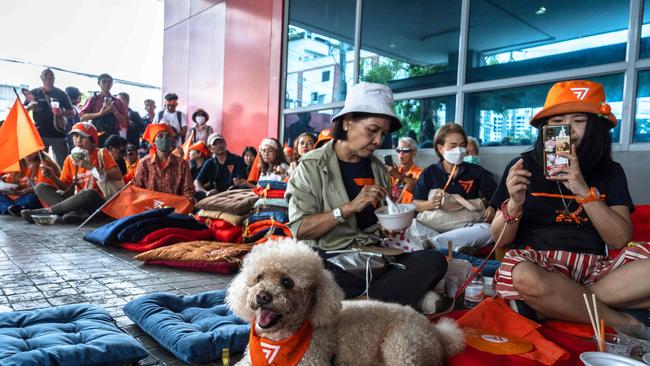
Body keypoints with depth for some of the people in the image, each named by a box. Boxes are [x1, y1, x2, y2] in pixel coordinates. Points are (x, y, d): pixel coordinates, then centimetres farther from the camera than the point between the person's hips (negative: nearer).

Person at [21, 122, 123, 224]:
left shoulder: (101, 154, 1)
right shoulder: (70, 159, 11)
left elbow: (118, 176, -13)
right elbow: (66, 188, 12)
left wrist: (91, 167, -17)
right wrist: (53, 177, -7)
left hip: (97, 200, -5)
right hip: (77, 200, 5)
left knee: (89, 193, -38)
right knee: (40, 187, -8)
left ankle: (48, 211, -21)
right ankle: (77, 211, -31)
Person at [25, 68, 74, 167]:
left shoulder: (61, 94, 8)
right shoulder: (34, 93, 9)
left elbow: (71, 112, 9)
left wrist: (62, 113, -12)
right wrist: (30, 106, -13)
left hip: (58, 133, -1)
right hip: (39, 133, 1)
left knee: (63, 163, -2)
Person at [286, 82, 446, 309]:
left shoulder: (377, 167, 14)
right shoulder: (312, 166, -2)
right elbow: (300, 229, -11)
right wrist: (350, 207, -21)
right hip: (330, 259, -5)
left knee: (434, 260, -22)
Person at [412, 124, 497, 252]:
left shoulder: (476, 172, 11)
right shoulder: (429, 173, 8)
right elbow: (415, 204, 5)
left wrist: (492, 207, -6)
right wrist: (429, 205, -17)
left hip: (467, 226, 2)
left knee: (488, 230, -34)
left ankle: (431, 243, -36)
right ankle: (456, 248, -36)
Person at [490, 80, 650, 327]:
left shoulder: (610, 172, 10)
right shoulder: (524, 166, 3)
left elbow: (620, 240, -2)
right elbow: (500, 240, 2)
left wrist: (584, 192, -15)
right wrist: (514, 204, -19)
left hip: (595, 267, 2)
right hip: (537, 265, -2)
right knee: (525, 278, -37)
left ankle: (556, 303, -17)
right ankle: (626, 325, -13)